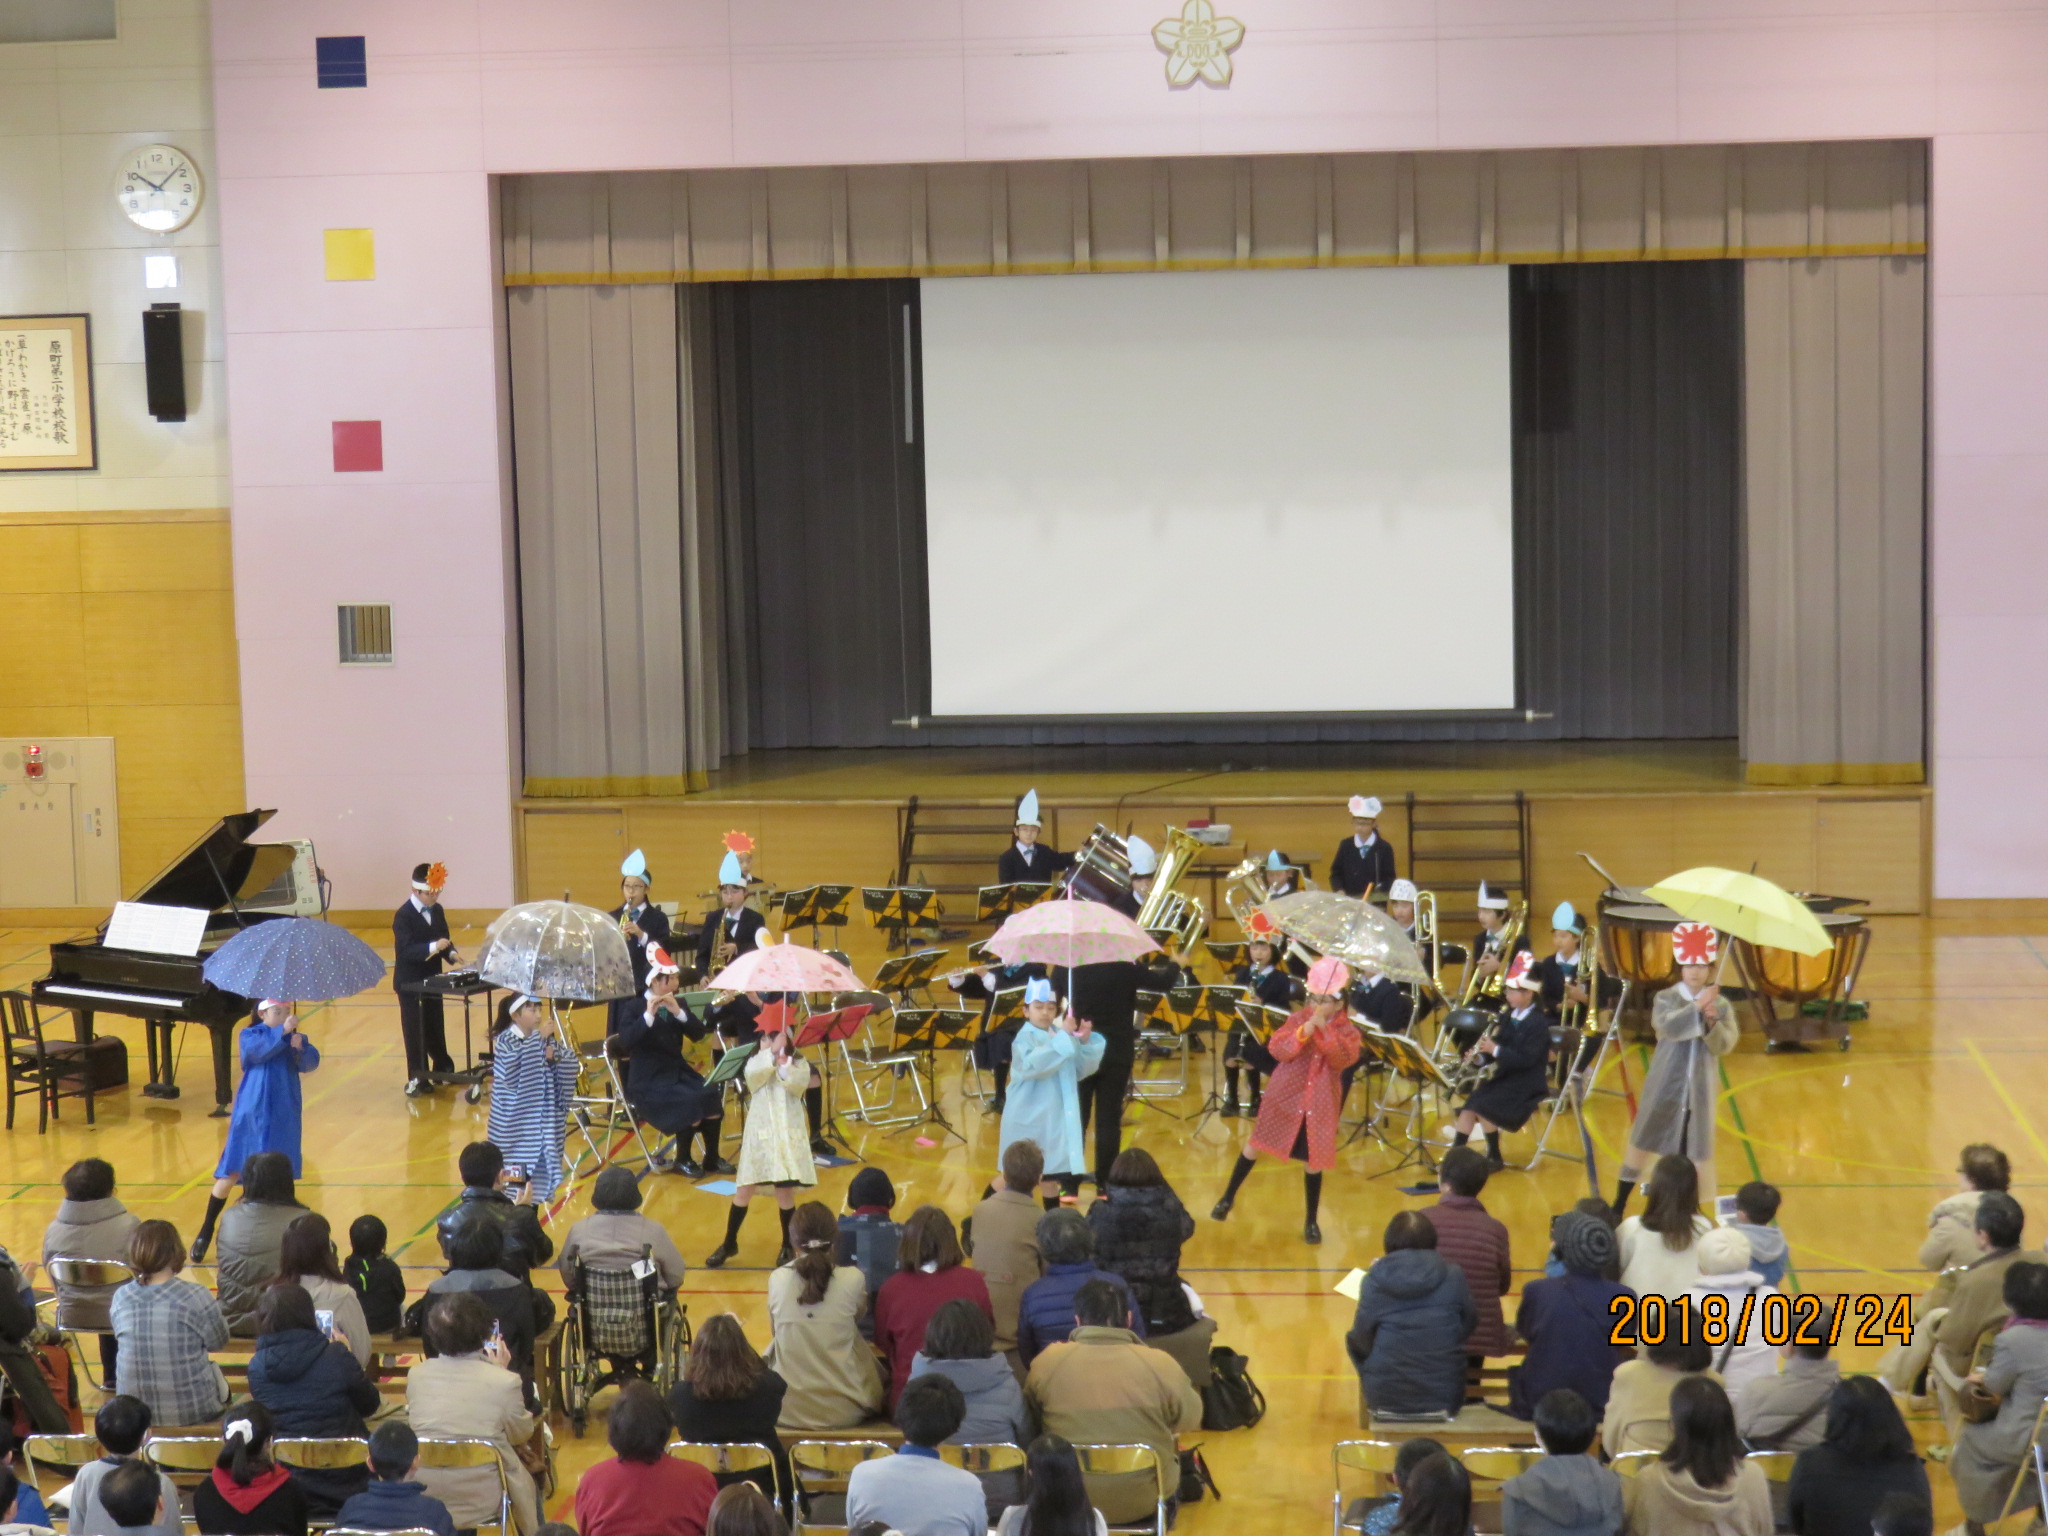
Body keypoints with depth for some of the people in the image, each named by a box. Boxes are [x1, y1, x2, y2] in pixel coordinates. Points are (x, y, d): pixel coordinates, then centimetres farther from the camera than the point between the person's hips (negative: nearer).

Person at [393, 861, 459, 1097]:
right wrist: (433, 947, -37)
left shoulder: (436, 911, 5)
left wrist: (451, 954, -9)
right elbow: (405, 950, -26)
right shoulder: (403, 916, -17)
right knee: (415, 1031, -1)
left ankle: (442, 1069, 30)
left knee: (435, 1027, 17)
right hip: (410, 983, -6)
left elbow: (443, 939, 12)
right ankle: (417, 1078, 5)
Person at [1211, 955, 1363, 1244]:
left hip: (1320, 1106, -1)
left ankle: (1311, 1222, 20)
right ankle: (1228, 1197, 30)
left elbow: (1344, 1058, -24)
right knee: (1255, 1146, 11)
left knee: (1312, 1163, 4)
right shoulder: (1297, 1020, -4)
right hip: (1285, 1099, 1)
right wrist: (1303, 1032, -29)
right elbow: (1277, 1050, -15)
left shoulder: (1347, 1032, -5)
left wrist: (1324, 1029, -33)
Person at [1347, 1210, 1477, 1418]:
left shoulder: (1374, 1280, -12)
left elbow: (1362, 1340, -5)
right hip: (1444, 1398, 2)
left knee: (1352, 1340, 25)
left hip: (1385, 1399, -2)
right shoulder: (1453, 1276, -7)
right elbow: (1468, 1325, 4)